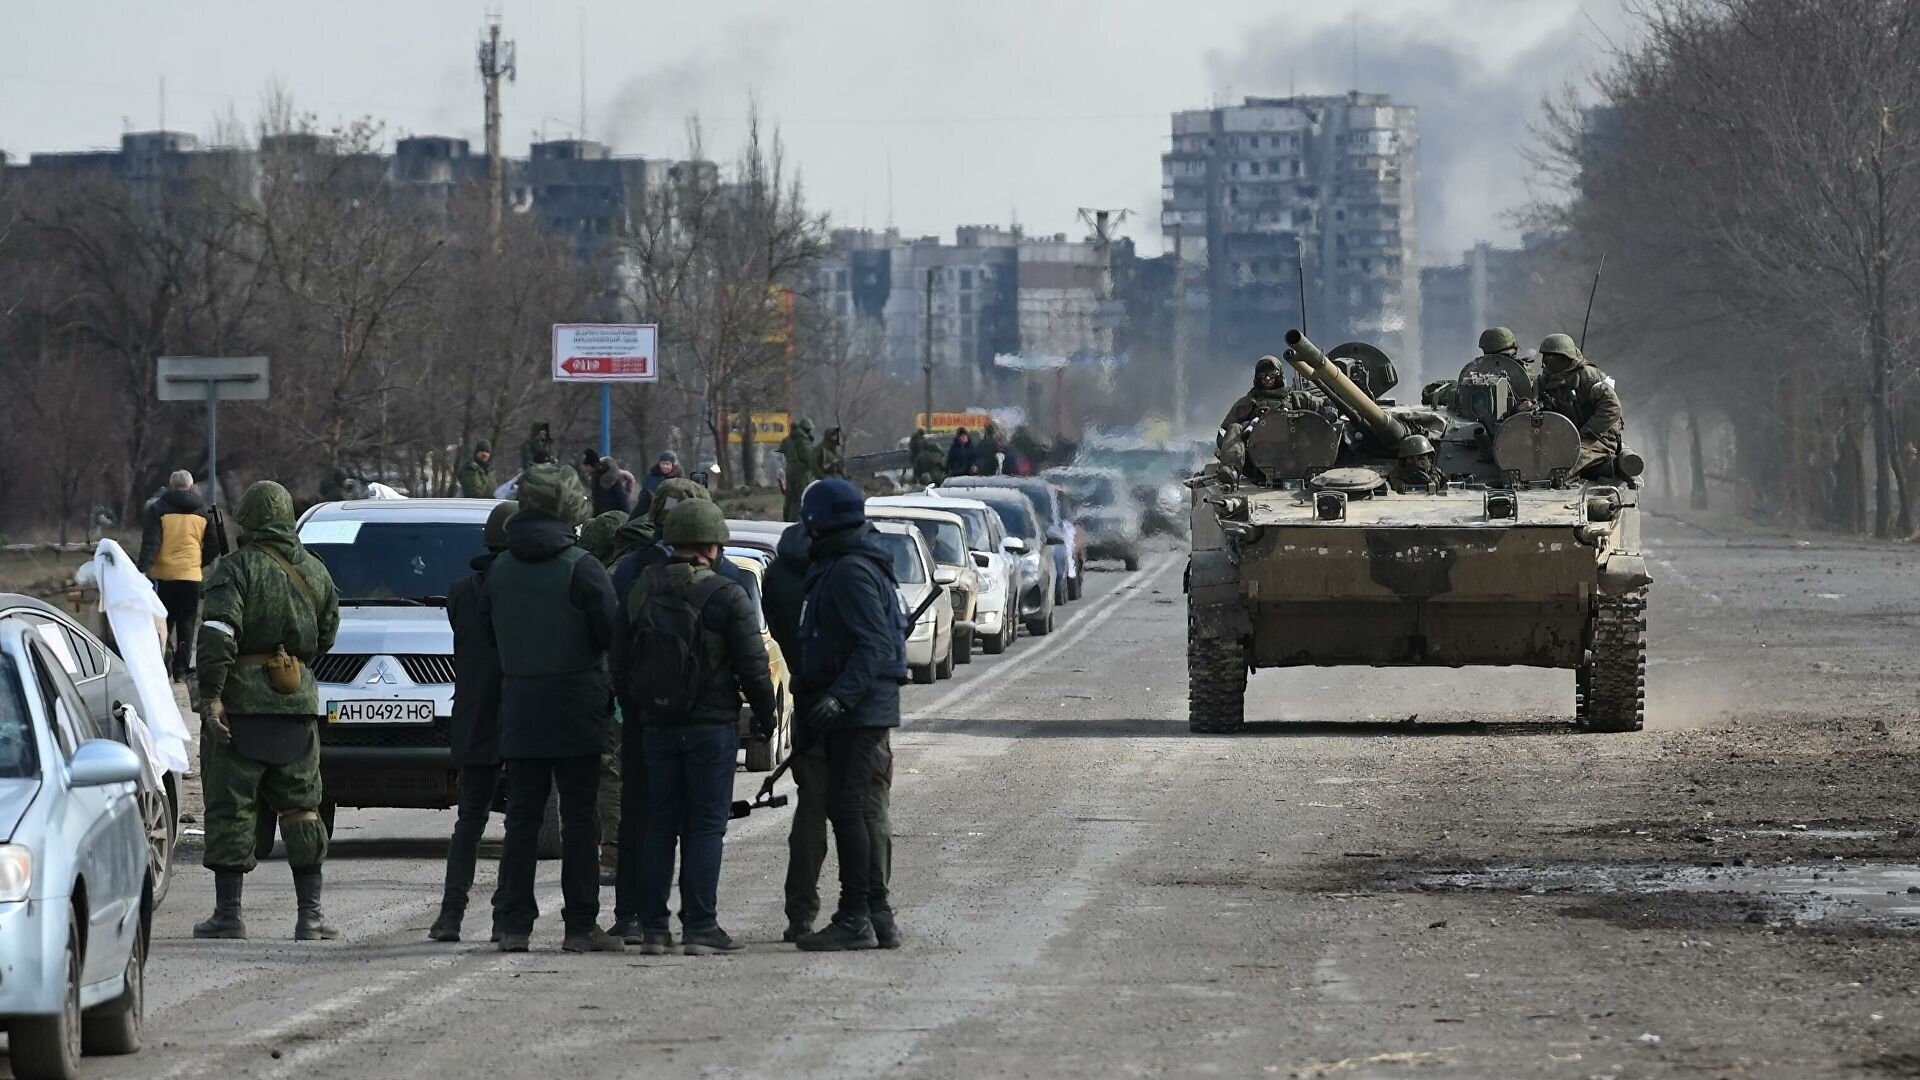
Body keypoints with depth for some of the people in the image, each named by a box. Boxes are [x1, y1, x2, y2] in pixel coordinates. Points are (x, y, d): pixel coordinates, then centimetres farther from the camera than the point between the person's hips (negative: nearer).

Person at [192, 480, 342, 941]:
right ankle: (310, 912, 8)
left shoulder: (237, 569, -8)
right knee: (300, 808, 11)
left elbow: (218, 633, -18)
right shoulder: (315, 572, 9)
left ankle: (228, 912, -1)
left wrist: (211, 694, -19)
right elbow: (326, 635, 15)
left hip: (241, 706, -5)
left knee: (231, 809, 0)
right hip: (298, 702, 5)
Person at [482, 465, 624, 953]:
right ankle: (580, 926, 0)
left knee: (522, 816, 8)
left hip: (518, 709, 4)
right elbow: (611, 630, -13)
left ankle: (514, 924, 6)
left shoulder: (500, 568, 4)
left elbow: (487, 631, 11)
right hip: (575, 709, -4)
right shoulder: (581, 567, -12)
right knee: (579, 817, 1)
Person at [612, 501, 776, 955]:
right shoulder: (726, 597, -10)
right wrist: (764, 714, 5)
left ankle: (653, 928, 8)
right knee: (705, 827, 0)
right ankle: (700, 928, -3)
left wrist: (635, 712, 21)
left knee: (659, 824, 9)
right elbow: (753, 665, -10)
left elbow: (620, 661, 10)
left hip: (657, 725, 4)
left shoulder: (643, 591, 5)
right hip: (712, 725, -4)